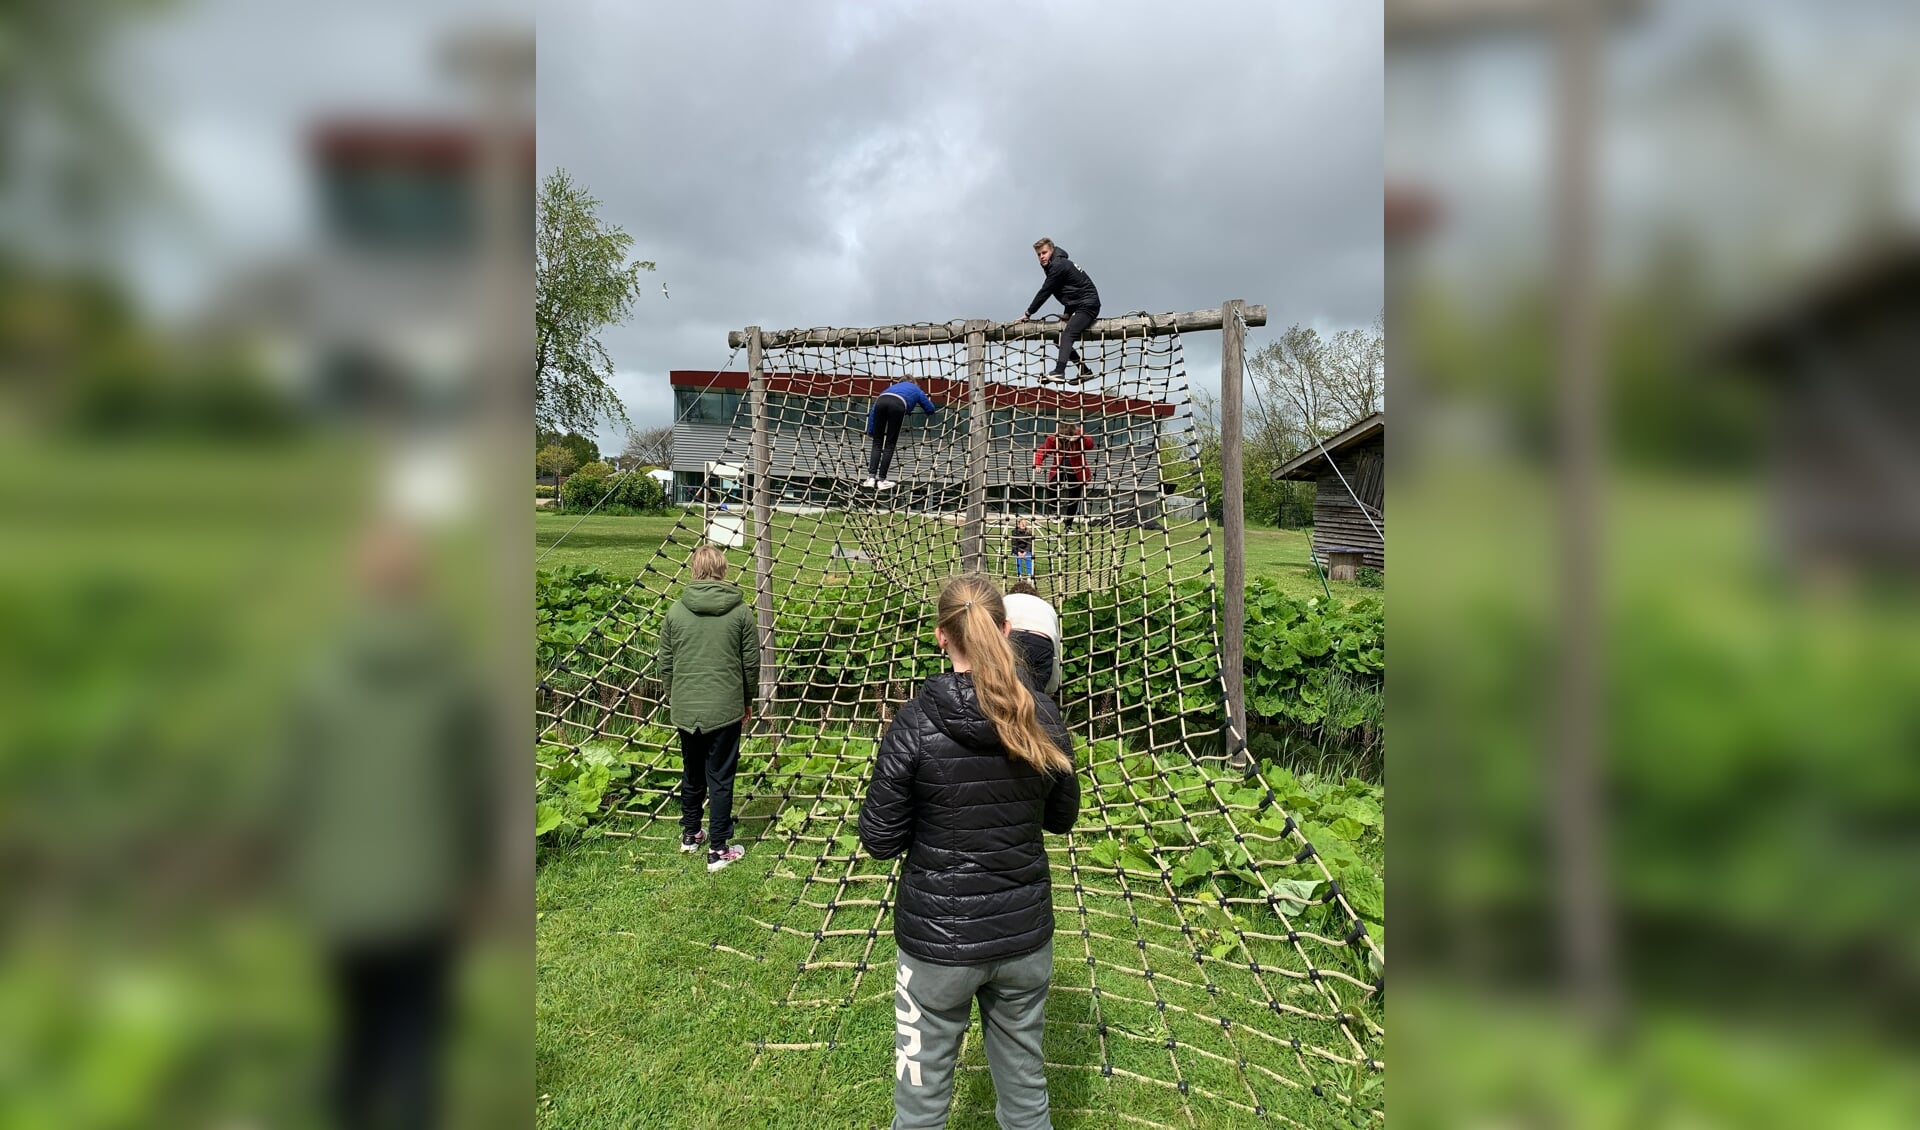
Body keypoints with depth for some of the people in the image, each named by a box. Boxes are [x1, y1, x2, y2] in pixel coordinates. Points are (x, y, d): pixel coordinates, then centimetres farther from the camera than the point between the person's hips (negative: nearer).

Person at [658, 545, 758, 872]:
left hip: (685, 709, 3)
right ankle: (718, 850, 10)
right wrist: (747, 701, 12)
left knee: (691, 774, 20)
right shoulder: (740, 611, -7)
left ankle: (690, 834, 35)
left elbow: (665, 664, 3)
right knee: (721, 779, 5)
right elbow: (751, 662, -2)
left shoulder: (676, 610, -2)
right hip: (725, 709, -2)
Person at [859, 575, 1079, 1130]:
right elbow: (1062, 817, 5)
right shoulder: (1042, 717, -9)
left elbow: (880, 839, -11)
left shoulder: (916, 723, -18)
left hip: (938, 940, -3)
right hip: (1025, 933, 3)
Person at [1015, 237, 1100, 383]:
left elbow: (1044, 292, -15)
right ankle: (1084, 371, 15)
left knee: (1067, 334, -25)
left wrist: (1028, 314, -9)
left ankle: (1059, 372, -39)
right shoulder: (1057, 265, 15)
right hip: (1078, 306, 10)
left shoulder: (1058, 266, -16)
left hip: (1088, 305, -10)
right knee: (1061, 338, 10)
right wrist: (1067, 314, 12)